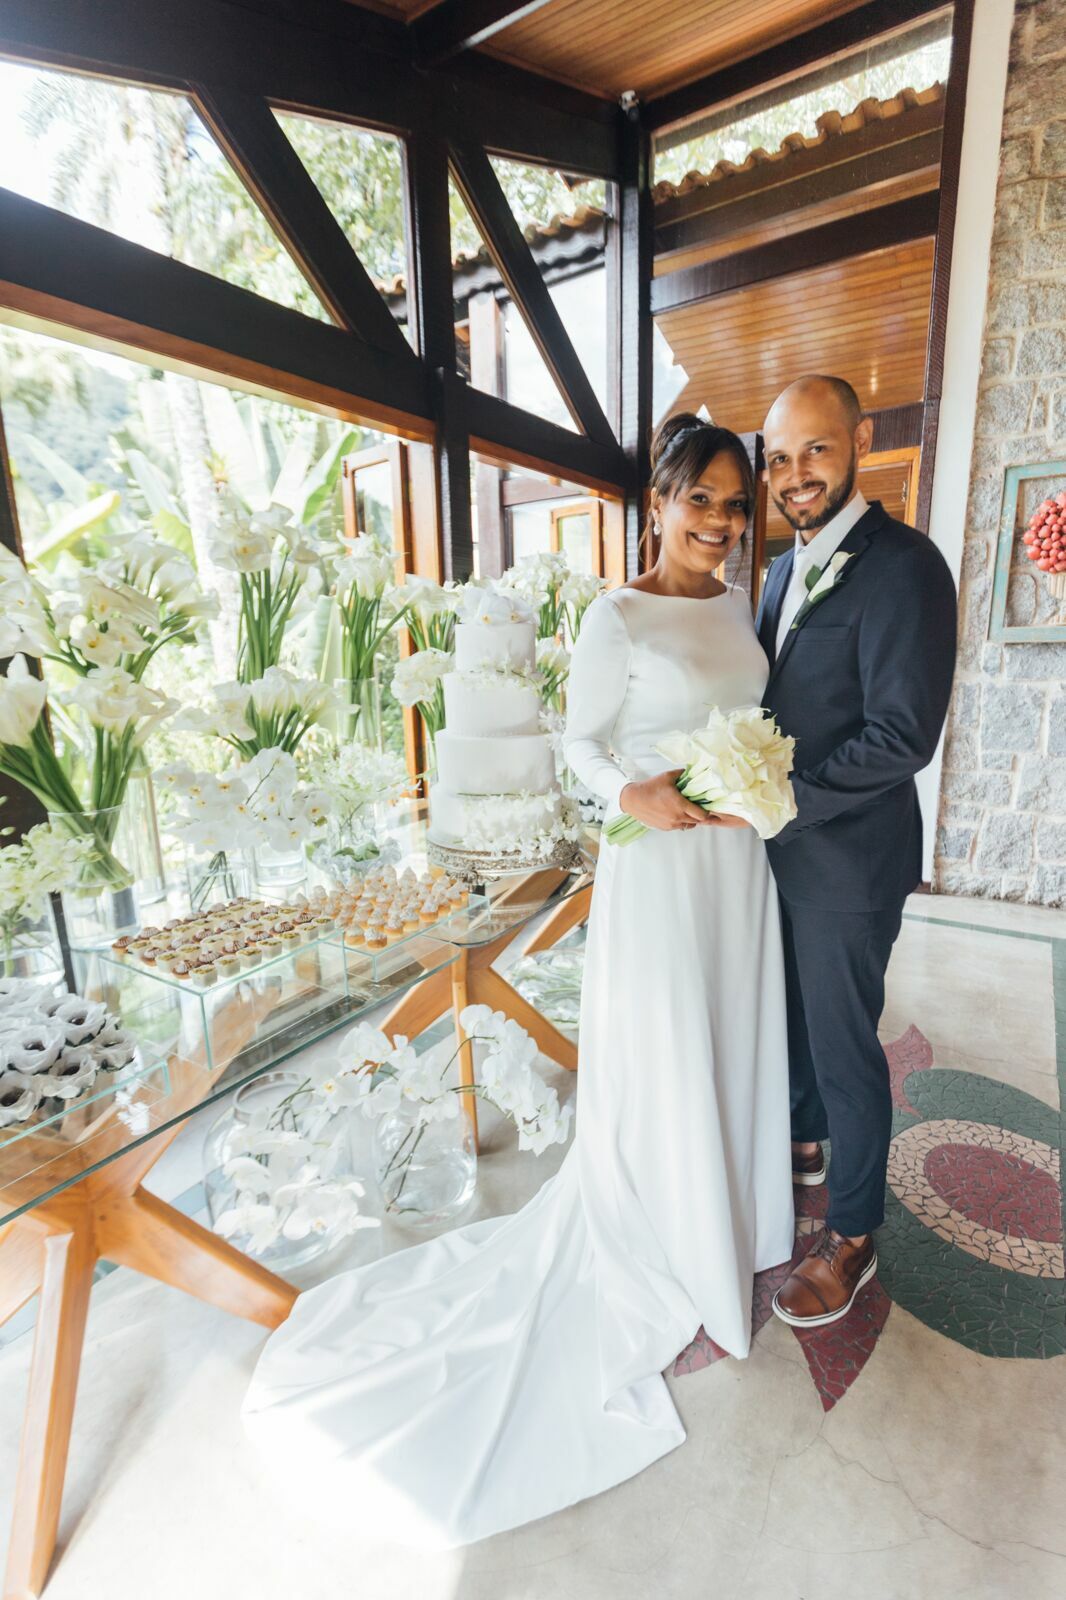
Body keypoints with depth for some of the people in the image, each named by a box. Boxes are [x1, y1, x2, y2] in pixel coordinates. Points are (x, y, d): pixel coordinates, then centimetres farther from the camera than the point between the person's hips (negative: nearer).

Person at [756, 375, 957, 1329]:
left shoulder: (903, 564, -17)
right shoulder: (785, 569, 9)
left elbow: (902, 738, -24)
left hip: (849, 859, -8)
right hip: (782, 847, 8)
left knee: (845, 1046, 8)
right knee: (792, 1015, 24)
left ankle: (852, 1239, 32)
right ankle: (804, 1143, 51)